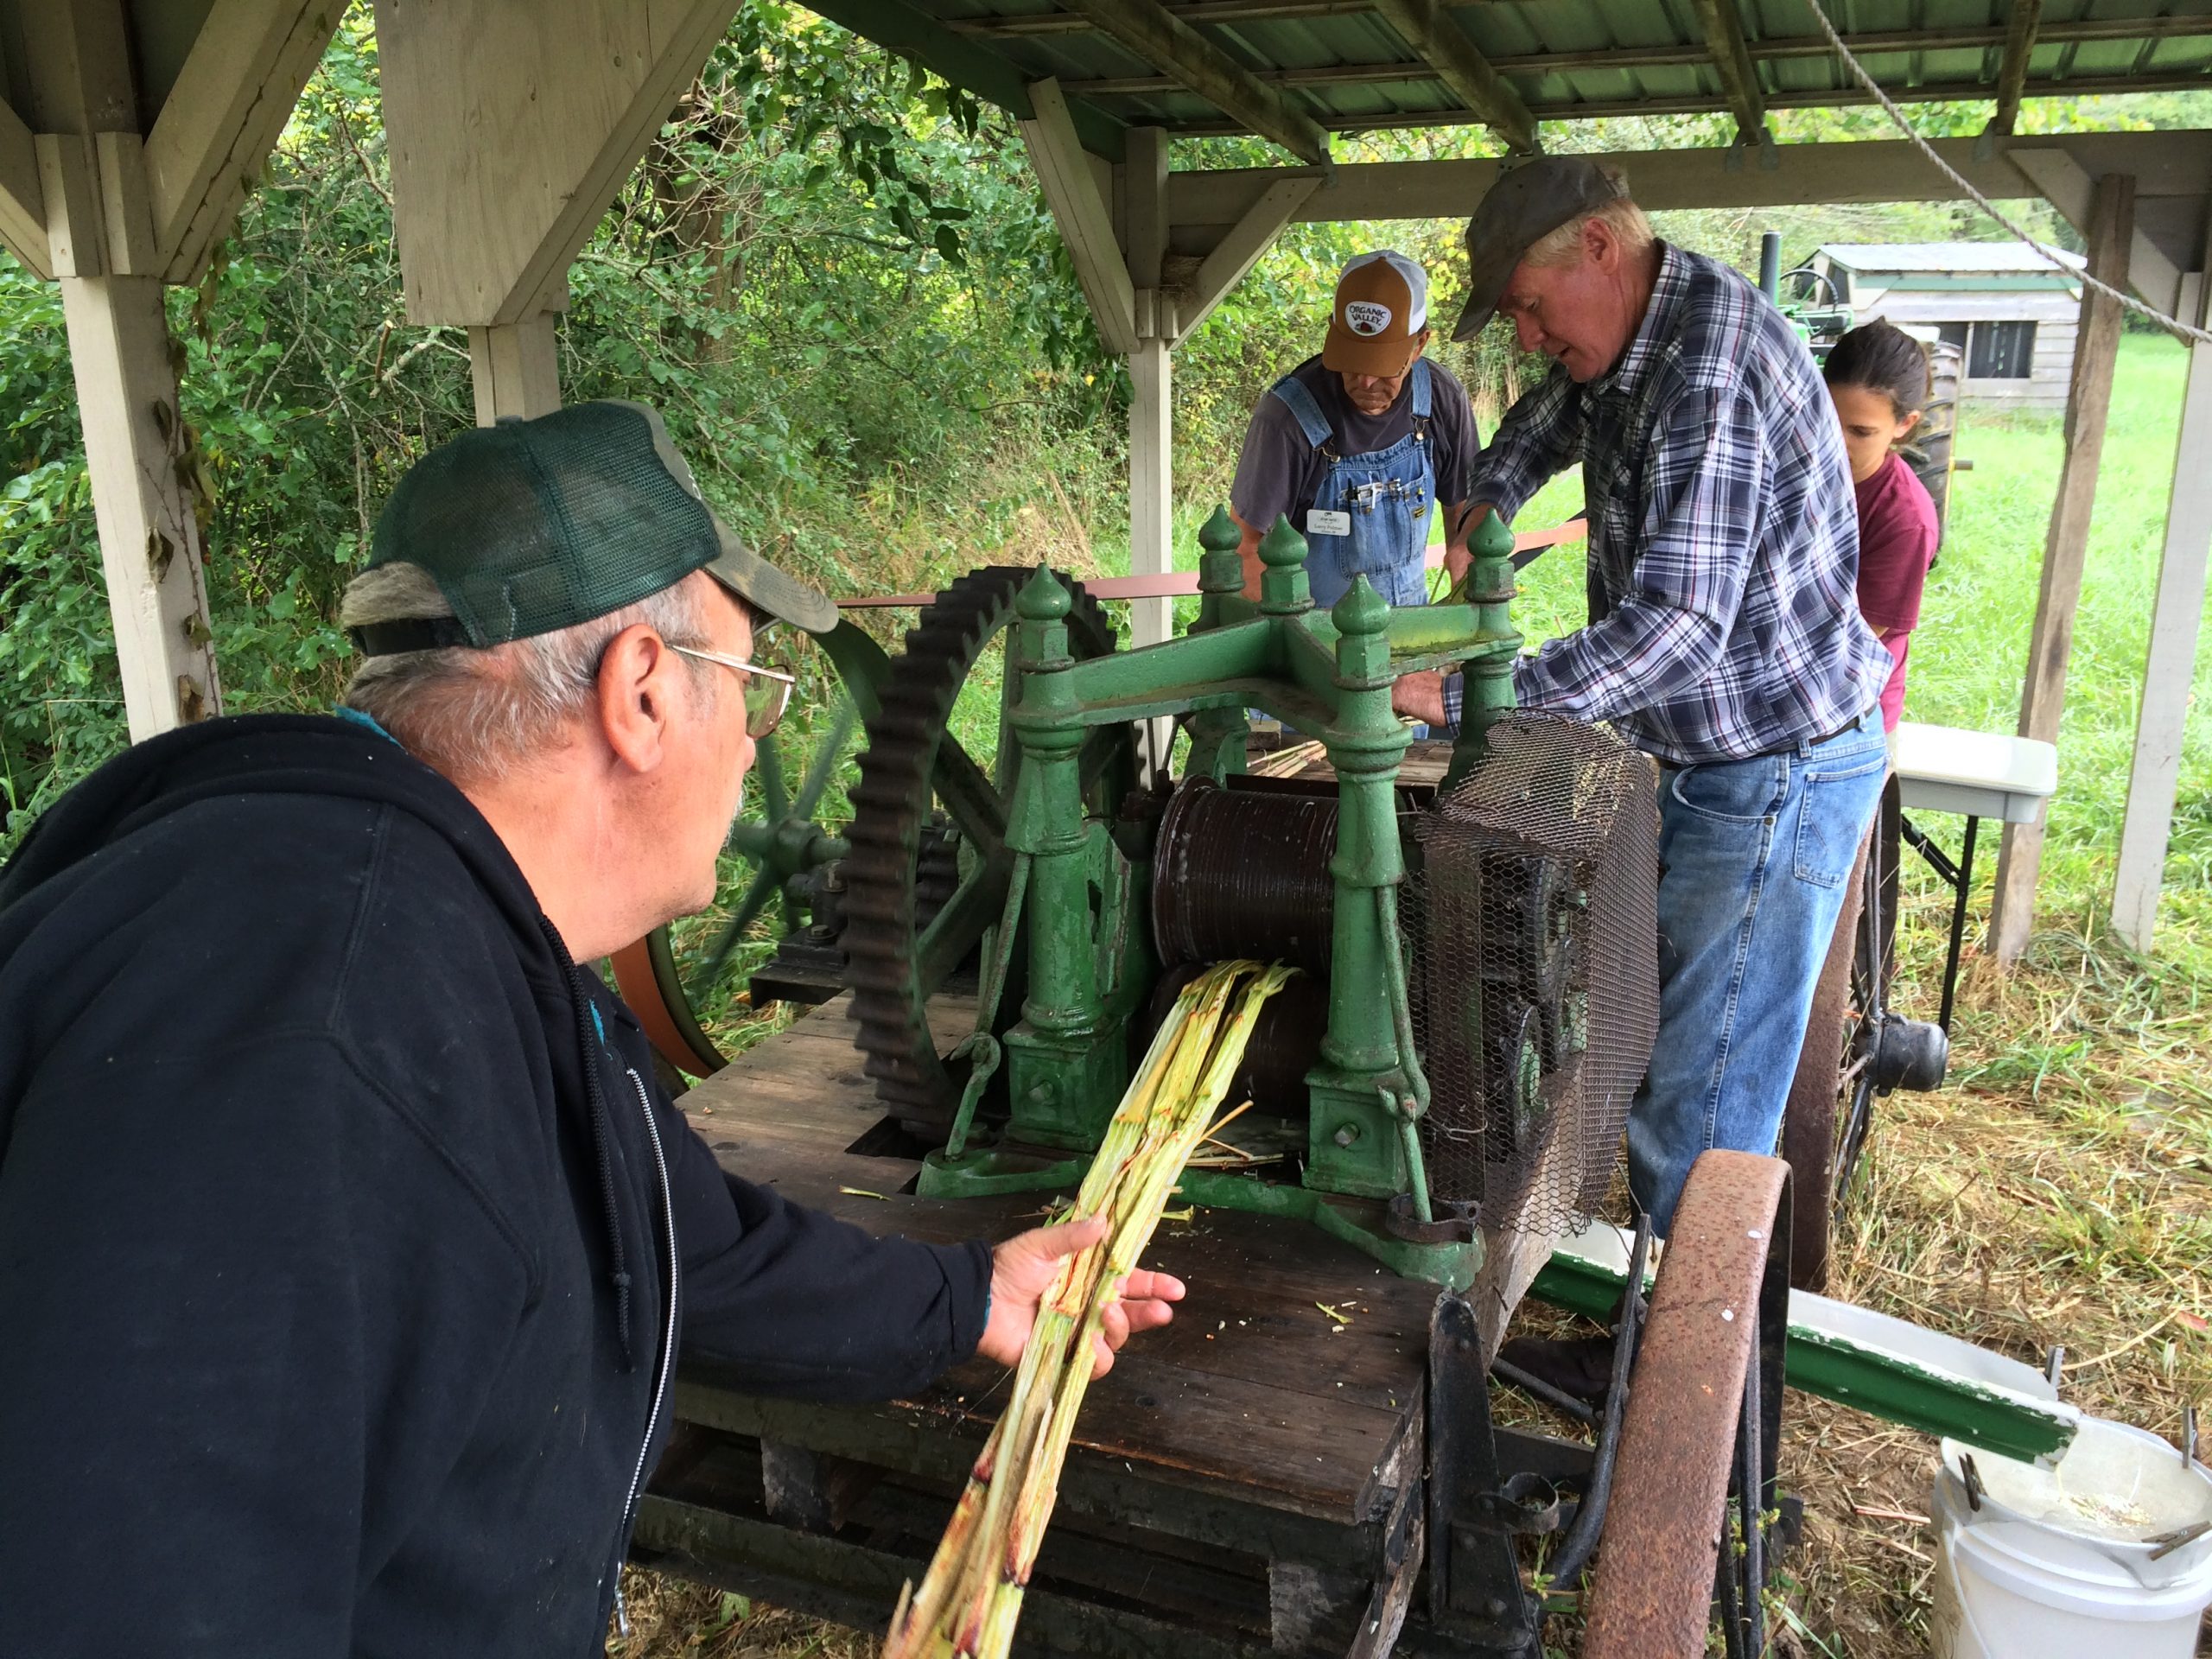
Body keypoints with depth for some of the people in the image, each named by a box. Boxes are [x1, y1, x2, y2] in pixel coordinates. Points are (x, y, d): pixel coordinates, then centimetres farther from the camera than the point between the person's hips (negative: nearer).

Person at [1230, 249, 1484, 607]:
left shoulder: (1443, 399, -8)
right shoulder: (1288, 415, -21)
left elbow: (1463, 509, 6)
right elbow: (1247, 544, -15)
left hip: (1409, 617, 7)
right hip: (1312, 623, -7)